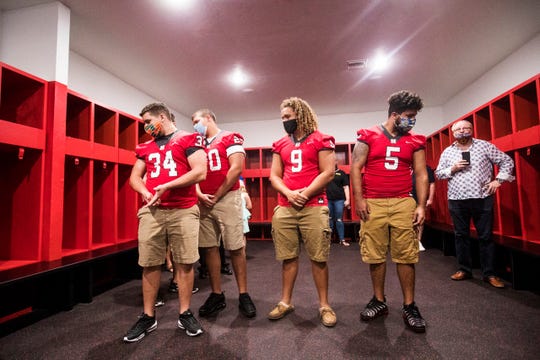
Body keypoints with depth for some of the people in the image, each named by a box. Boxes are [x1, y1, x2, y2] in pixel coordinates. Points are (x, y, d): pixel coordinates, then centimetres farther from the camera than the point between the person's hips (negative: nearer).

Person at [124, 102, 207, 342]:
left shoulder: (189, 140, 1)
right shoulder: (146, 147, 19)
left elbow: (200, 172, -10)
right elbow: (134, 177, 18)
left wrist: (166, 186, -13)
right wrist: (145, 193, -5)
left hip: (183, 211, -4)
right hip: (152, 211, 5)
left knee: (184, 262, 2)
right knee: (149, 264, 7)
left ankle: (185, 314, 19)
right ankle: (148, 317, 23)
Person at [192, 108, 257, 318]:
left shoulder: (230, 138, 0)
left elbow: (236, 169, -10)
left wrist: (217, 196, -9)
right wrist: (200, 194, -4)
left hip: (227, 198, -6)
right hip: (204, 202, 6)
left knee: (236, 248, -2)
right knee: (209, 248, 7)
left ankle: (243, 295, 11)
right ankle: (217, 295, 19)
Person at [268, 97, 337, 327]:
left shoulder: (321, 140, 1)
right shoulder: (280, 145, 15)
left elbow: (328, 173, -6)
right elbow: (274, 176, 10)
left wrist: (305, 194, -13)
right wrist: (289, 194, -8)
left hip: (314, 207, -4)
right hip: (284, 209, 4)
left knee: (319, 258, 3)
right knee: (288, 257, 10)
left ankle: (324, 305, 20)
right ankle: (286, 302, 25)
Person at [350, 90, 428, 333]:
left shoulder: (414, 142, 11)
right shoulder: (368, 136, 4)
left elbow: (421, 175, 9)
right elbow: (356, 168, 0)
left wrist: (422, 205, -2)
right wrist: (359, 199, -8)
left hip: (403, 204, 2)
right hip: (373, 204, -1)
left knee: (406, 256, 3)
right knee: (375, 255, 5)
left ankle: (409, 306, 18)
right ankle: (379, 301, 22)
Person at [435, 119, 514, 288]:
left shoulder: (484, 146, 3)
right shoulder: (447, 152, 8)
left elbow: (506, 161, 7)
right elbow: (438, 173, 9)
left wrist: (498, 180, -4)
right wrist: (452, 169, -9)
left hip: (482, 199, -1)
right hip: (457, 200, 2)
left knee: (485, 237, 4)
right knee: (461, 236, 9)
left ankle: (489, 273, 15)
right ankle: (464, 270, 22)